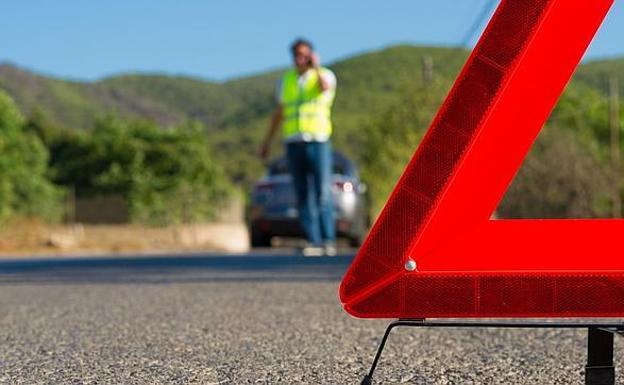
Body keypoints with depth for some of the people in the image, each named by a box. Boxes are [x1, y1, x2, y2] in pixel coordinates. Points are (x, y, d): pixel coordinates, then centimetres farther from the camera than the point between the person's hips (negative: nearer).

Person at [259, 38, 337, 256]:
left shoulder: (326, 75, 2)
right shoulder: (285, 81, 14)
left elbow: (325, 87, -24)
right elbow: (279, 113, 20)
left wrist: (316, 66, -13)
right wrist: (267, 141, 19)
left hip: (319, 142, -3)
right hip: (294, 144, 3)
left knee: (323, 194, -10)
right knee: (303, 197, -1)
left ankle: (328, 240, -4)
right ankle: (313, 242, -1)